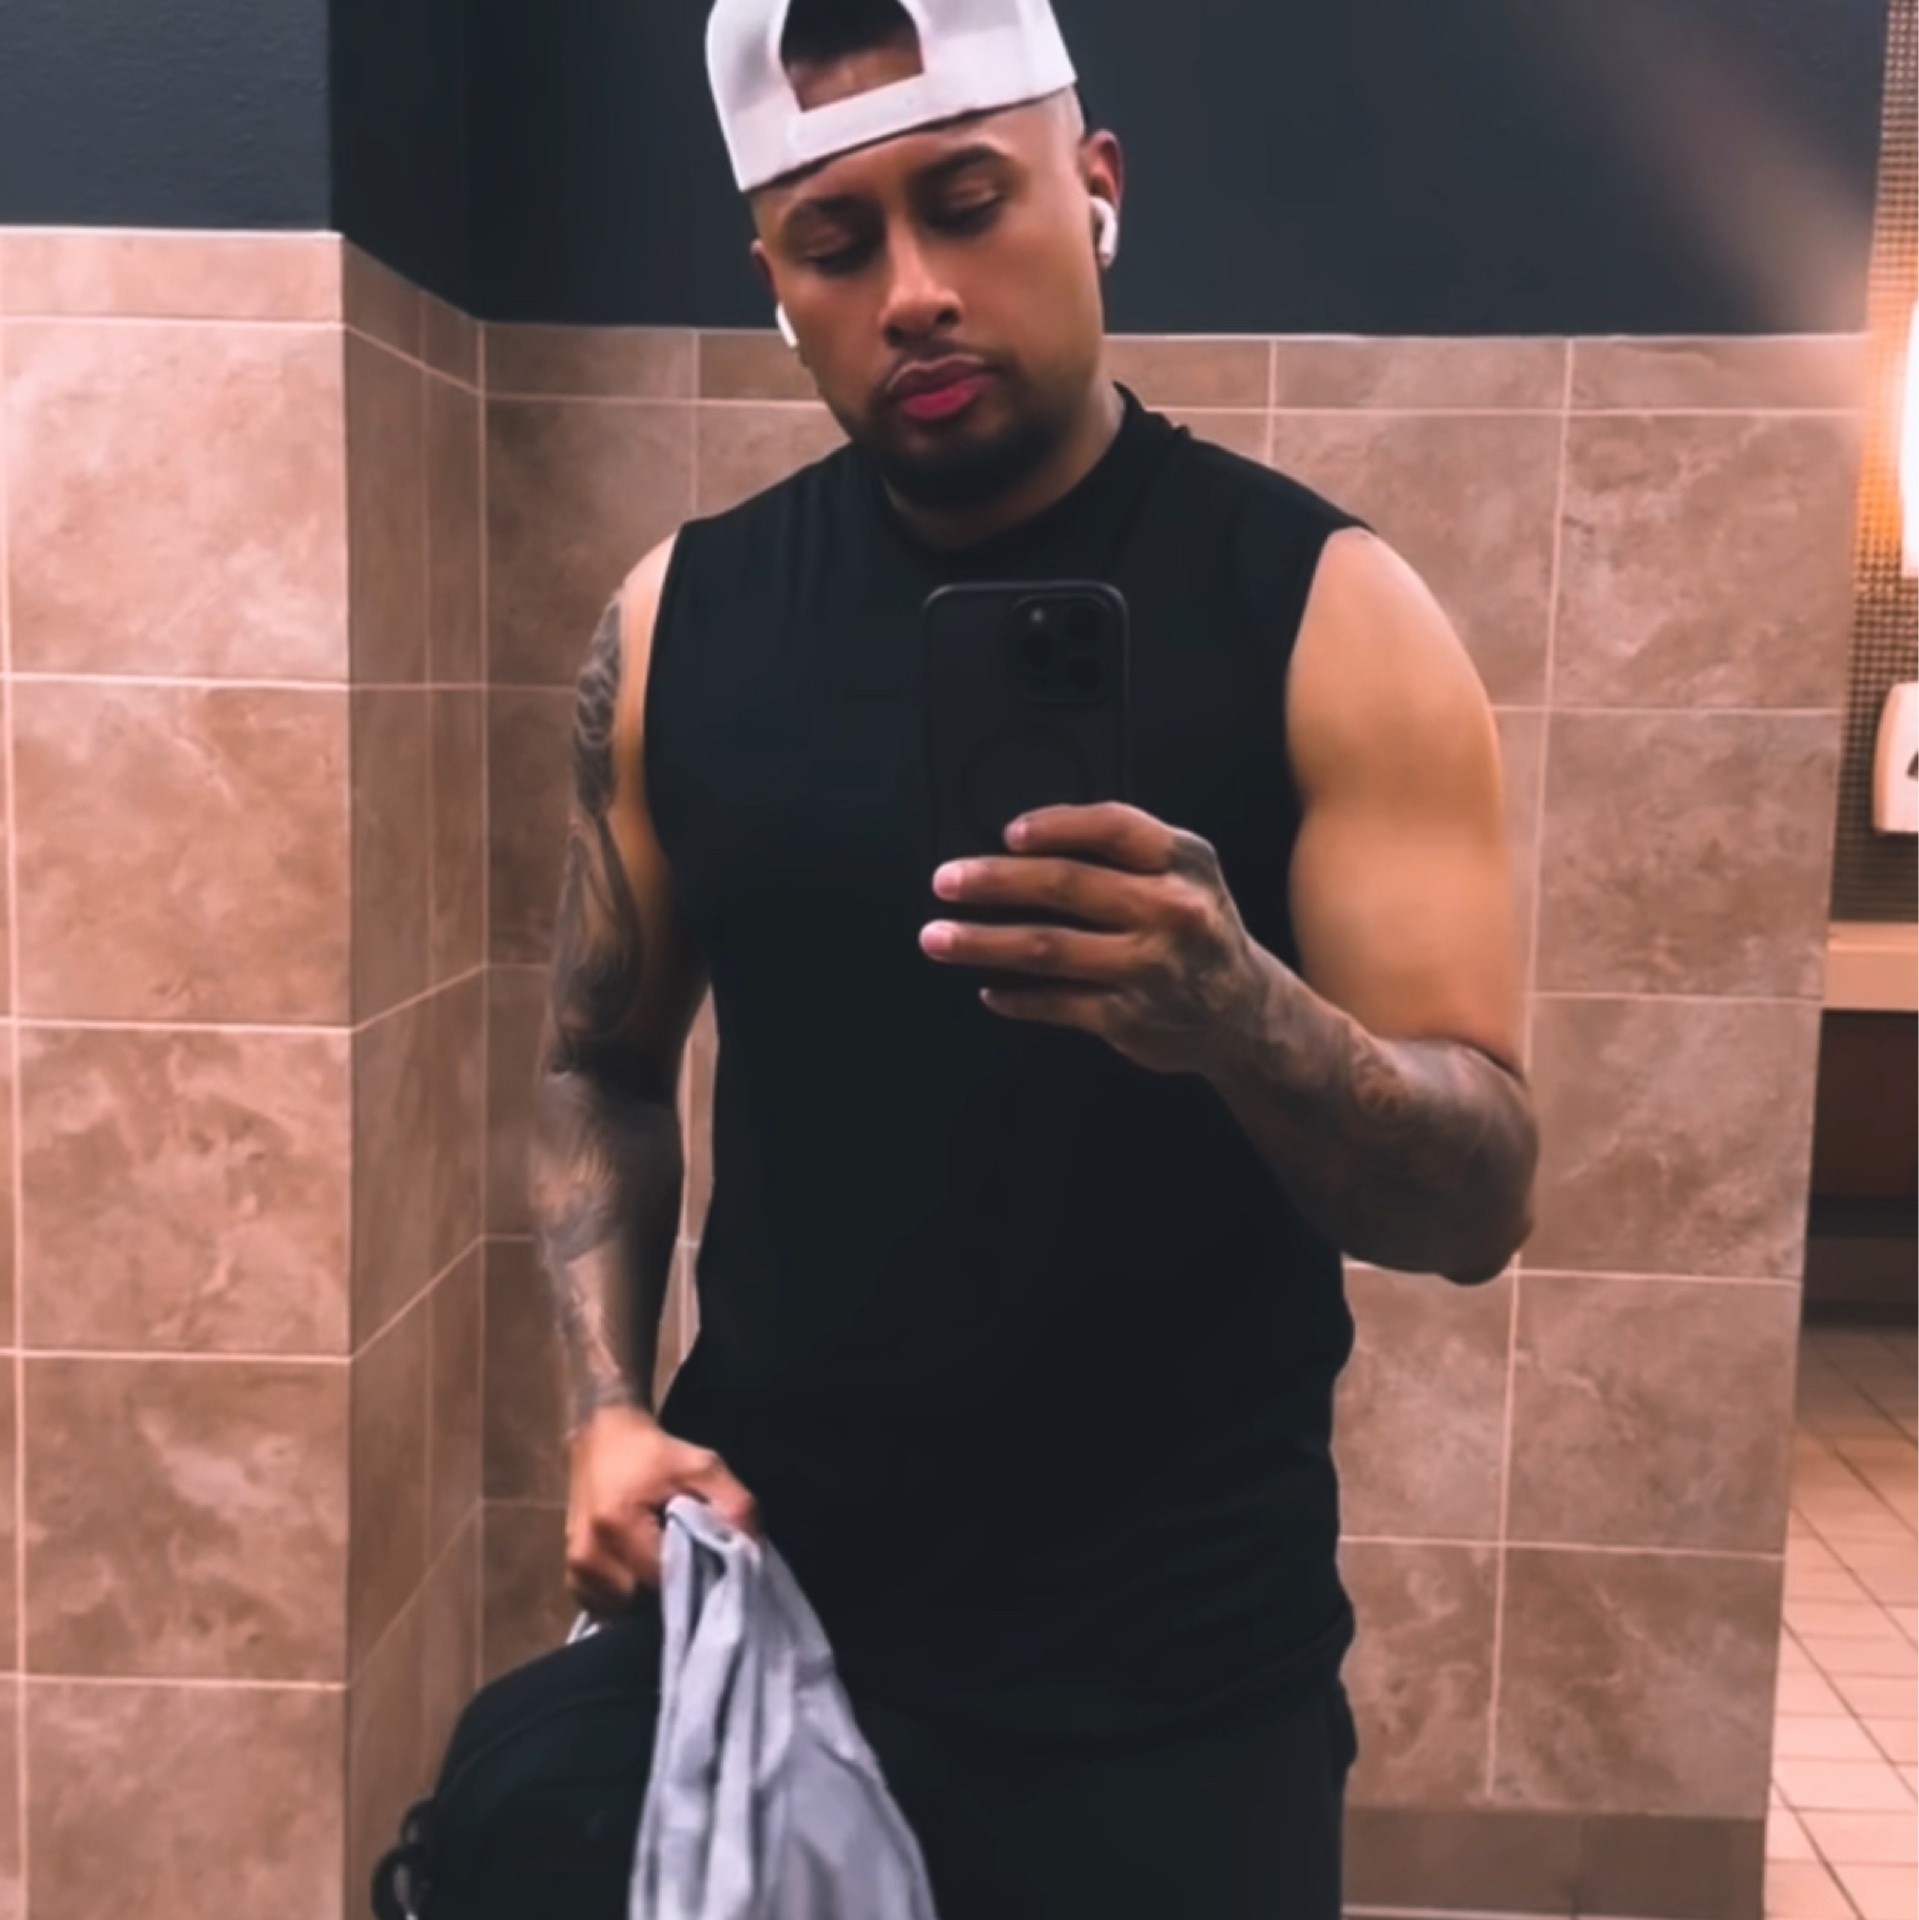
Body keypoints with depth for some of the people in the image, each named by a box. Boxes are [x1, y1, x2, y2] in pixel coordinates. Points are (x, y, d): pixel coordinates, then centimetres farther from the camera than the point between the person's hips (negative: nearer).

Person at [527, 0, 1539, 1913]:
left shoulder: (1326, 612, -10)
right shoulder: (681, 620, -1)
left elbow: (1477, 1195, -14)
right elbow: (604, 1066, 9)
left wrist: (1229, 1007, -33)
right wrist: (608, 1408, -6)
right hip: (760, 1604, 3)